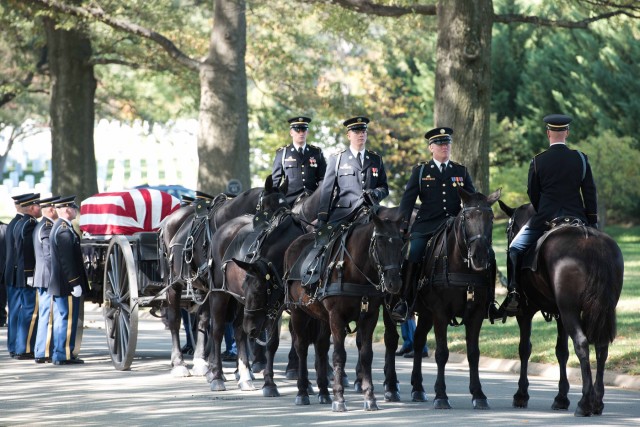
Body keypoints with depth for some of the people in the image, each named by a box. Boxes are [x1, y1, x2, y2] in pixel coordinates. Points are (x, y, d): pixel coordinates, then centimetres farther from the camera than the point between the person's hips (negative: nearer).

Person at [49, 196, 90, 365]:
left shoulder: (58, 227, 16)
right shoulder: (65, 230, -17)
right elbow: (67, 260, -22)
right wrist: (75, 283, -20)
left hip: (58, 283, 10)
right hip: (68, 283, -10)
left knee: (60, 318, 13)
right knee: (67, 318, -6)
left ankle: (58, 354, 18)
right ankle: (64, 355, -5)